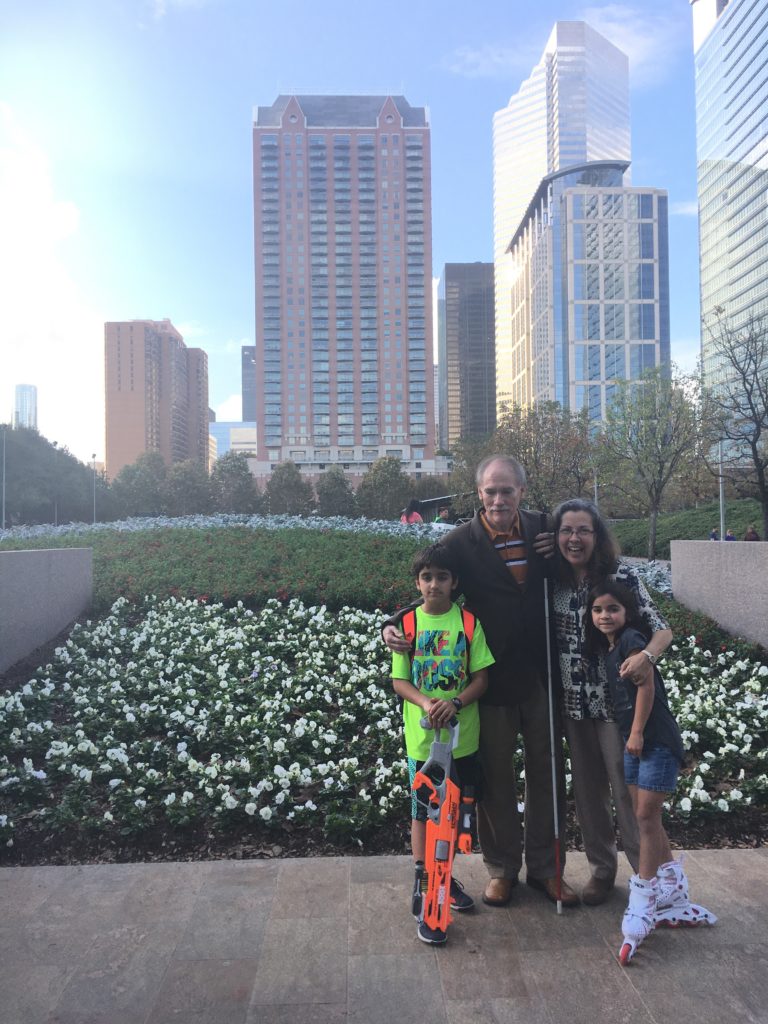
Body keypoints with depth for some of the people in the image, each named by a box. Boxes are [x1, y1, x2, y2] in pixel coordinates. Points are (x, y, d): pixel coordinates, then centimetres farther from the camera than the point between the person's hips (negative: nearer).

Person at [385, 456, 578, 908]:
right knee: (496, 778, 13)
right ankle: (502, 868, 33)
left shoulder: (543, 529, 0)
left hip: (542, 678, 3)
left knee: (547, 773, 15)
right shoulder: (460, 543, -9)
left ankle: (546, 868, 34)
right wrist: (396, 626, -21)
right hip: (491, 682, -3)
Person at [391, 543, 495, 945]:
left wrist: (456, 702, -20)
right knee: (422, 813, 6)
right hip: (422, 738, -1)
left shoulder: (468, 621, -3)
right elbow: (399, 680, -2)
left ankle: (446, 875, 38)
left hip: (463, 735, 2)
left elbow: (481, 676, -3)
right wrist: (425, 703, -20)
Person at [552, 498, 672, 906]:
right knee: (587, 791, 16)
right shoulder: (553, 581, -1)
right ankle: (601, 868, 35)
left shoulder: (622, 575, -12)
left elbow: (662, 628, -13)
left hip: (616, 701, -4)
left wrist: (647, 654, -34)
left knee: (628, 790, 4)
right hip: (573, 704, 4)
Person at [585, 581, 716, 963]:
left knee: (647, 815, -7)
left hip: (656, 740, -9)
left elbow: (646, 685, -17)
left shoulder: (632, 639, -12)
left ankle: (642, 905, 1)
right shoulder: (608, 648, 11)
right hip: (633, 742, 9)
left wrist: (637, 732, -16)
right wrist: (631, 735, 10)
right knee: (645, 818, 12)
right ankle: (673, 890, 26)